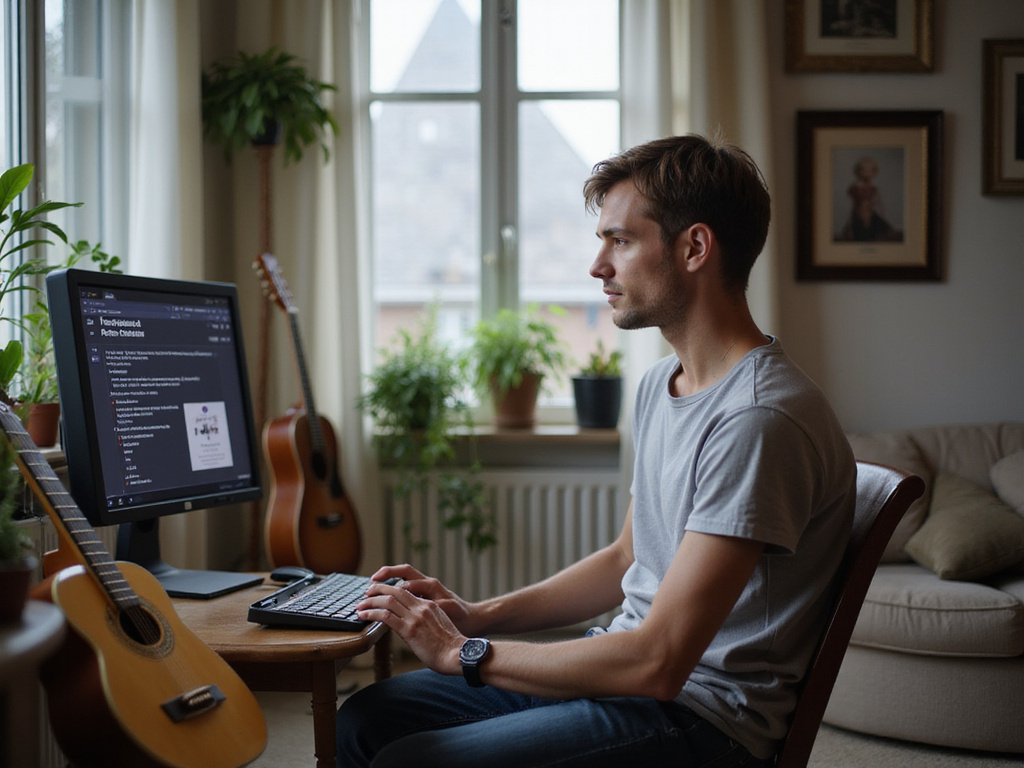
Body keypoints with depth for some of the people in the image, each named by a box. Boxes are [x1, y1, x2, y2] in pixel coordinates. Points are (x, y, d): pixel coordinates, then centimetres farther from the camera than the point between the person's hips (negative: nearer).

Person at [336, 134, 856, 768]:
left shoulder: (760, 418, -24)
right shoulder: (661, 384, 10)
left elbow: (656, 664, -25)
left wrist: (464, 652, -14)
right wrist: (480, 616, 7)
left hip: (702, 717, -9)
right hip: (631, 668, 9)